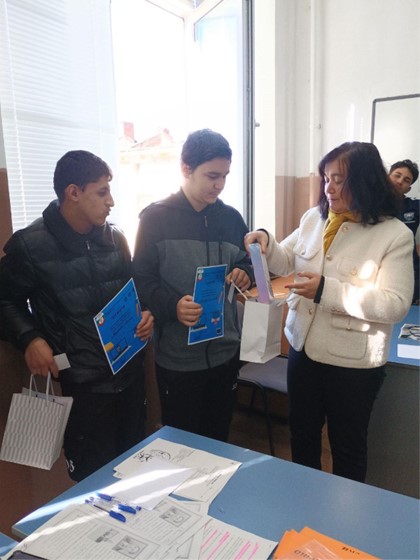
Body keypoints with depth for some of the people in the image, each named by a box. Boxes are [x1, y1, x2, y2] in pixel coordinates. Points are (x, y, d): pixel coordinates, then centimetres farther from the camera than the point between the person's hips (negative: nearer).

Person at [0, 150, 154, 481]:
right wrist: (29, 338, -13)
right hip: (85, 381, -4)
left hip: (131, 370, 5)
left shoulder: (114, 237, 3)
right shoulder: (31, 245, -10)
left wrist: (144, 312, -3)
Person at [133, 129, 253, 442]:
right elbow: (142, 279, -9)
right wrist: (172, 306, -26)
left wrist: (245, 274, -8)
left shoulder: (231, 218, 6)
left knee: (219, 438, 20)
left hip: (225, 350, 4)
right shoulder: (156, 218, -7)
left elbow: (247, 262, 15)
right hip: (177, 356, -3)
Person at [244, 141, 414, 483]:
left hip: (353, 361, -5)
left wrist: (327, 290, -28)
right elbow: (286, 263, 9)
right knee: (302, 436, 24)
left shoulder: (395, 234, -14)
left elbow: (395, 304, -20)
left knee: (348, 447, 17)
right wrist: (266, 243, -12)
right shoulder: (313, 218, 1)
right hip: (304, 348, 5)